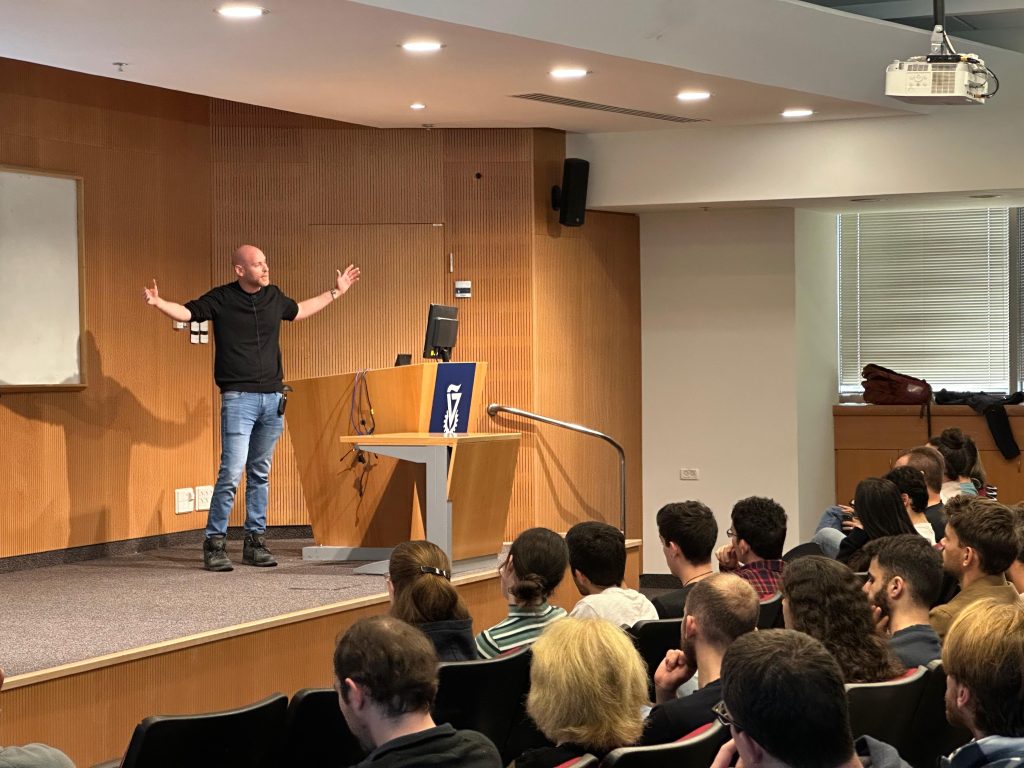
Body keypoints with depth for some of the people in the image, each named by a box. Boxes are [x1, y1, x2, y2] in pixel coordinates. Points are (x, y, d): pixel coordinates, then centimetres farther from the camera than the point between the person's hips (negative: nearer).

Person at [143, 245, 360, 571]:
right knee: (232, 472, -12)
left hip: (273, 397, 5)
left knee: (260, 473, 10)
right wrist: (158, 303, -26)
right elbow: (186, 312, -6)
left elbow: (299, 310, 31)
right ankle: (214, 544, -4)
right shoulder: (221, 299, -3)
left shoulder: (274, 297, 12)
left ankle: (255, 541, 17)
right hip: (238, 398, -5)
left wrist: (335, 292, 36)